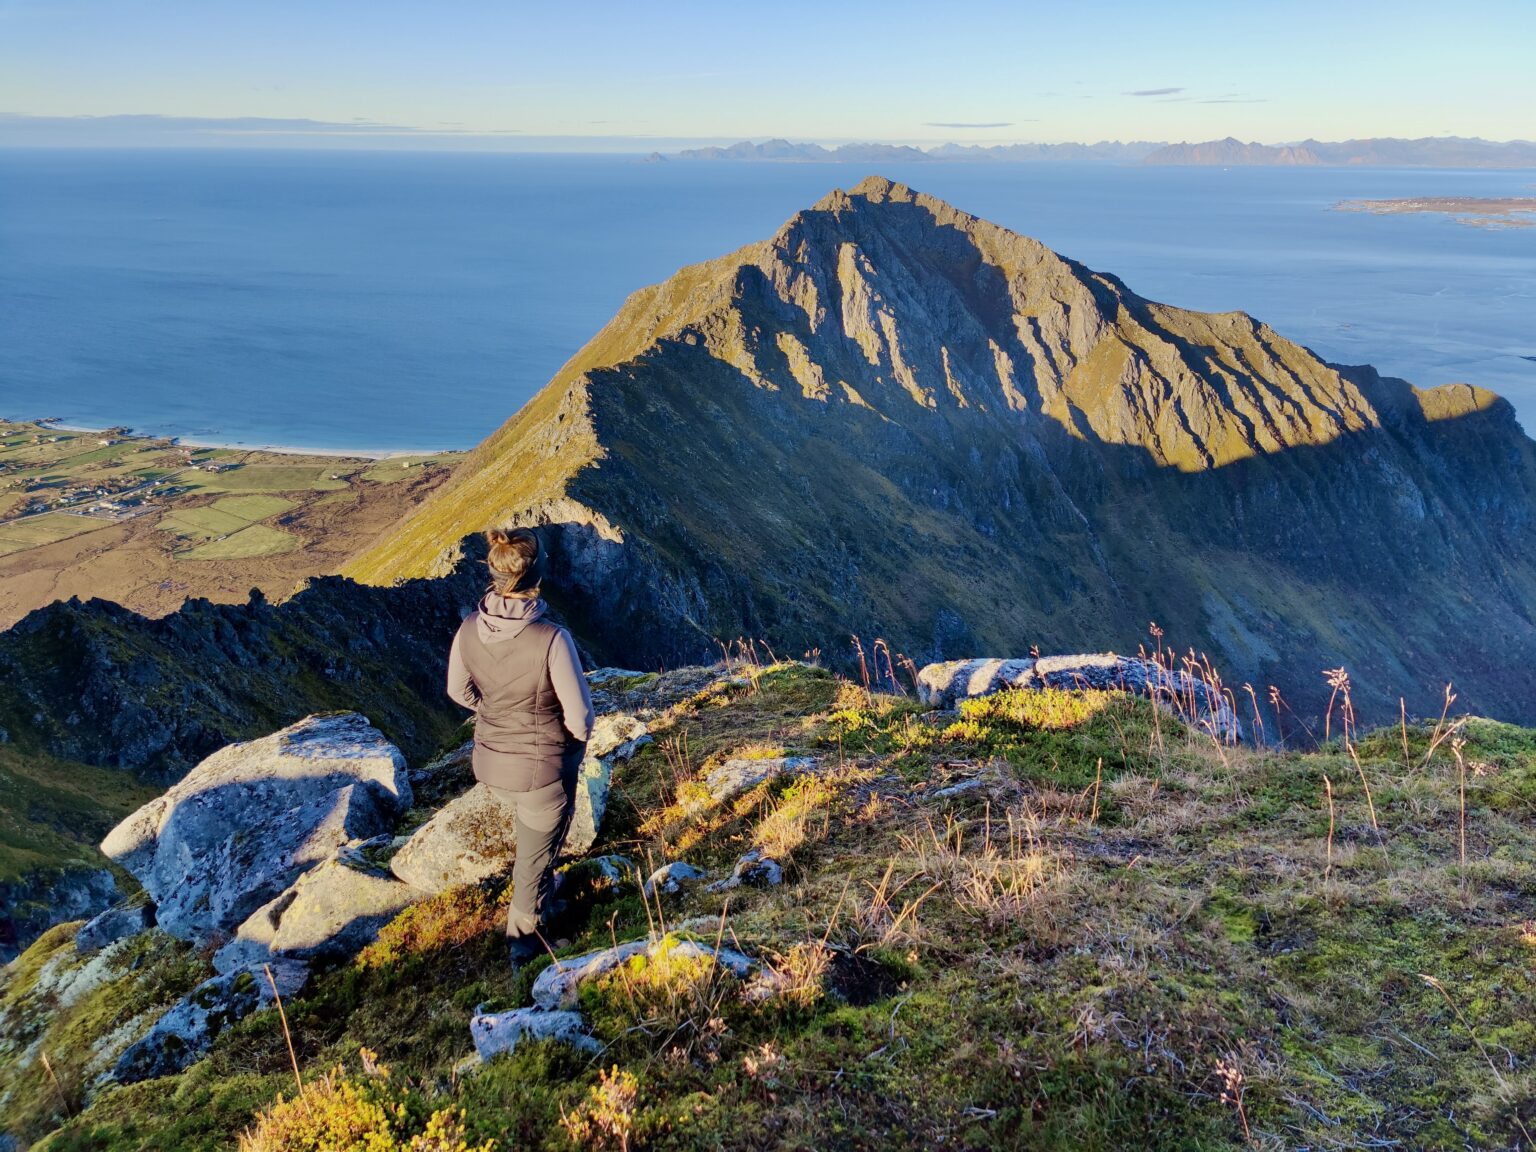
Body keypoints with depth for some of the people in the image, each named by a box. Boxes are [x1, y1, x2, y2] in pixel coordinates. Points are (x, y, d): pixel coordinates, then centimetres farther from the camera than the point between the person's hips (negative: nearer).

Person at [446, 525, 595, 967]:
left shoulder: (469, 630, -17)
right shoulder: (552, 639, -31)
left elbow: (459, 691, 1)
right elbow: (580, 715, -20)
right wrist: (576, 741, 2)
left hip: (491, 765, 5)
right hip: (544, 769, -5)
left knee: (531, 835, 34)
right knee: (536, 853, 21)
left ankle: (537, 897, 58)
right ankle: (523, 939, 41)